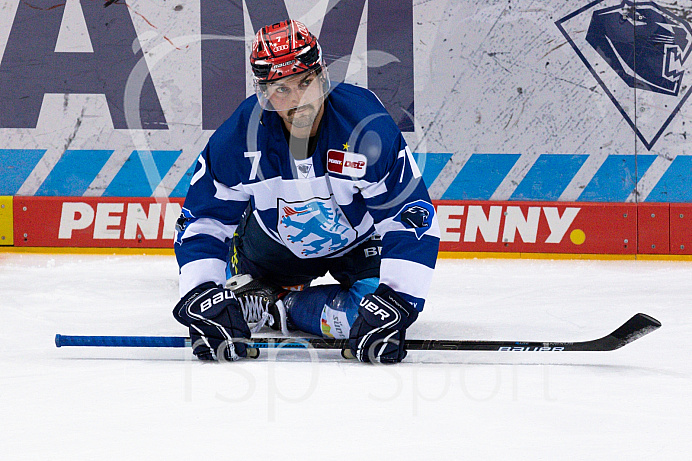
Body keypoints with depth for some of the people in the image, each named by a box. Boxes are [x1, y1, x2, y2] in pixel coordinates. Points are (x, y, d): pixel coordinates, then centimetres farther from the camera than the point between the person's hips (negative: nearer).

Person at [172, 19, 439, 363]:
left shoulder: (368, 125, -34)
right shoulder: (241, 134, -26)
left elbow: (413, 217, -31)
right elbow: (202, 220, -17)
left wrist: (395, 299, -41)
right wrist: (202, 294, -31)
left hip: (357, 240, -3)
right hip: (276, 241, 3)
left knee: (376, 315, -26)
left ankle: (285, 306, -4)